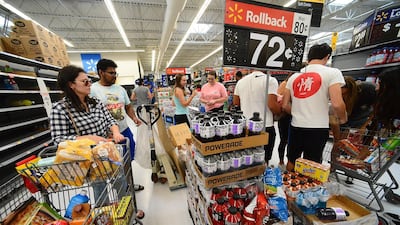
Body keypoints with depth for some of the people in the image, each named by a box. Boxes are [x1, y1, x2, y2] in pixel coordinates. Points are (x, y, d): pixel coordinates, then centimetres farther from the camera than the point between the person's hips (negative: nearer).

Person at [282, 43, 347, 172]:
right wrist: (342, 119, 5)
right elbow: (337, 104, -15)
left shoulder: (294, 76, 8)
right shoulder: (332, 73, -5)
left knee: (291, 163, 20)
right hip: (317, 129, -4)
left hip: (296, 127, 4)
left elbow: (285, 105, 7)